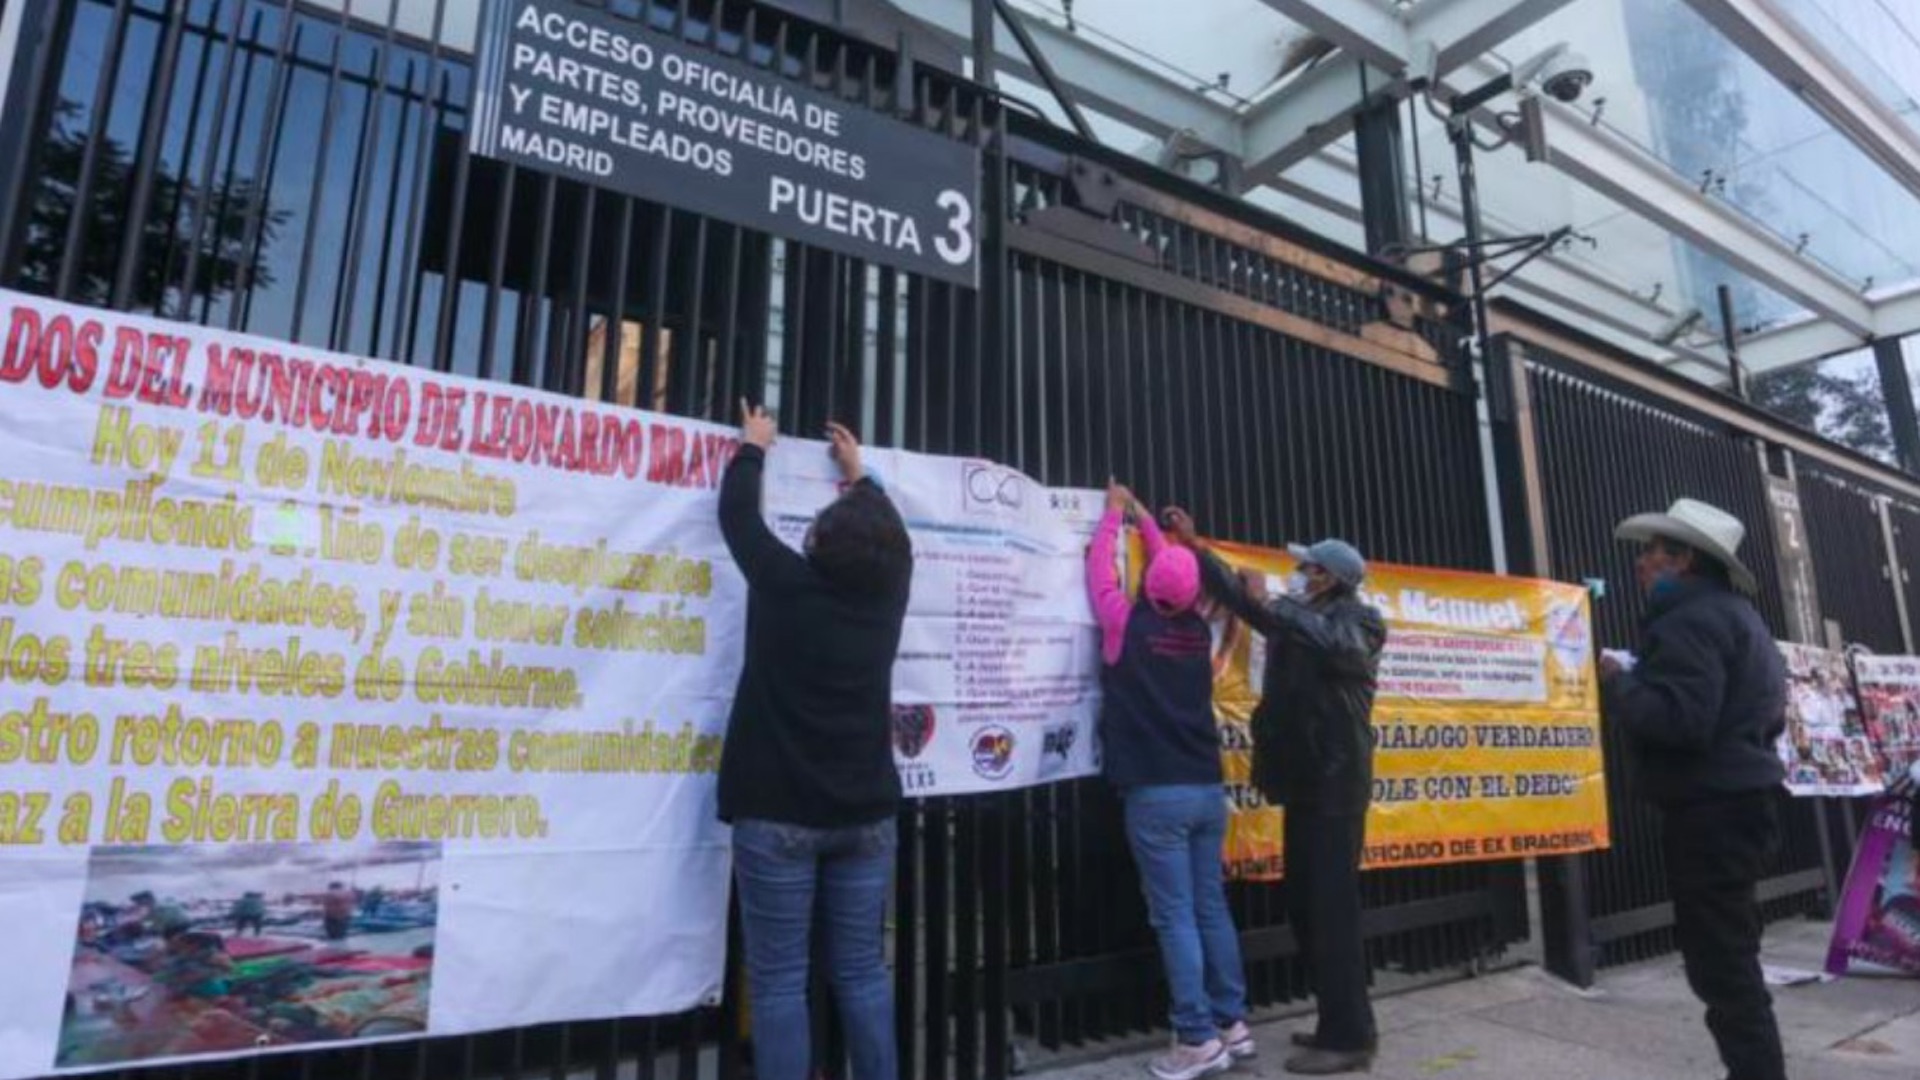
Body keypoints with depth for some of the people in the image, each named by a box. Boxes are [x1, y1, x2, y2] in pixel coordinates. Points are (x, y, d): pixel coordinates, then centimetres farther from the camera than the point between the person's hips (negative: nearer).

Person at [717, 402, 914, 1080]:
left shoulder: (787, 586, -10)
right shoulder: (887, 594, 0)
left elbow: (738, 517, 6)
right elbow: (887, 531, 21)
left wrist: (753, 447, 23)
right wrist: (858, 473, 37)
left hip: (780, 814, -4)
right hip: (865, 815, 4)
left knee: (779, 981, 4)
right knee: (862, 972, 12)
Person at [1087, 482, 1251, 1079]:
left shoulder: (1128, 623, -8)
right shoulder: (1198, 631, 5)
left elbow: (1099, 571, 8)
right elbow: (1178, 569, 22)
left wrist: (1114, 515, 23)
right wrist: (1144, 519, 33)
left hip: (1156, 793, -5)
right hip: (1207, 789, 5)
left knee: (1174, 916, 0)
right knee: (1212, 908, 14)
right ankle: (1232, 1023, 23)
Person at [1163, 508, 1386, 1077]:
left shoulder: (1357, 620, -7)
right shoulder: (1297, 621, 13)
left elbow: (1338, 643, -31)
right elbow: (1240, 597, 22)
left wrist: (1273, 604, -25)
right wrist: (1193, 545, 19)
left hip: (1336, 785, -8)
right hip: (1304, 783, 8)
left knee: (1332, 908, -5)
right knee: (1306, 907, 11)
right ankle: (1343, 1024, 23)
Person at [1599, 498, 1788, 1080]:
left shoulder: (1690, 621, -16)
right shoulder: (1736, 615, 18)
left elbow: (1681, 719, -28)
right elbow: (1767, 718, 25)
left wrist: (1615, 684, -14)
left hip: (1712, 812, -11)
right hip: (1741, 801, 11)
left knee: (1721, 968, -4)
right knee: (1732, 963, 20)